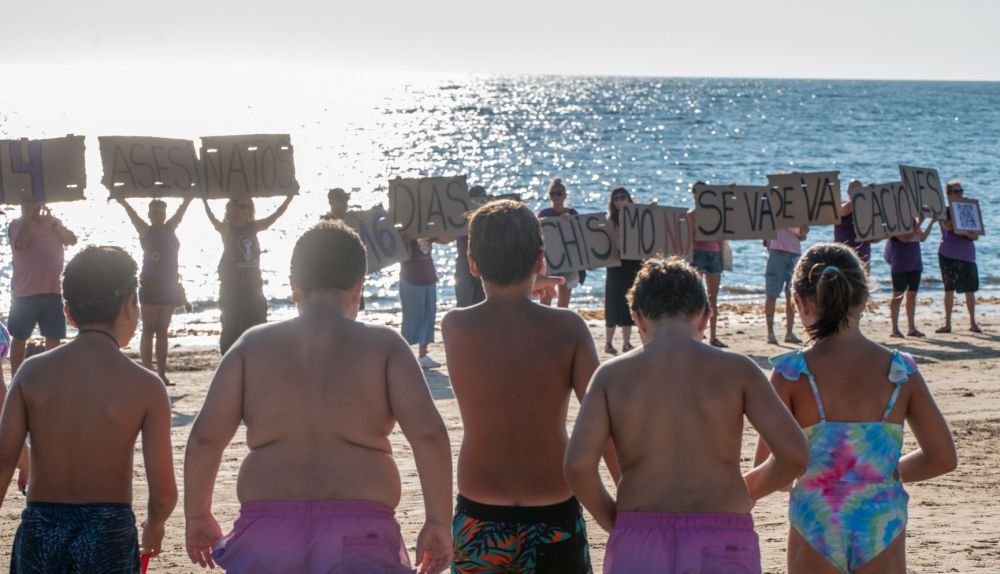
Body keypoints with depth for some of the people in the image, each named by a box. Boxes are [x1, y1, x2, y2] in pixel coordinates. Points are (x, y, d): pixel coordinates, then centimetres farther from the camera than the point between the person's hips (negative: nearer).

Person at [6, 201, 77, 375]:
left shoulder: (53, 223, 10)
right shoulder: (17, 225, -3)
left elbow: (72, 240, -3)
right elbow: (20, 244, -22)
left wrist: (53, 223, -13)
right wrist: (27, 218, -18)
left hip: (53, 291, 4)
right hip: (26, 292, -4)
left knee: (54, 337, 8)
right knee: (20, 337, 3)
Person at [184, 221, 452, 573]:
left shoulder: (253, 347, 7)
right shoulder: (383, 346, 3)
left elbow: (205, 437, 3)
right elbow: (428, 433, -7)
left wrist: (197, 516, 15)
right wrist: (438, 522, 0)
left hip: (268, 531, 2)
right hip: (359, 532, -2)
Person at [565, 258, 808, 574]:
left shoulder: (612, 375, 4)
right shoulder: (737, 370, 3)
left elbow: (578, 465, -8)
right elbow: (794, 453, -4)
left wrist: (612, 519, 9)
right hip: (722, 548, -1)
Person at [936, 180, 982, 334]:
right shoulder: (944, 211, 1)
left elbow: (976, 235, 6)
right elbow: (948, 226, -18)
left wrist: (971, 234, -15)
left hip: (967, 254, 2)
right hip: (948, 253, -2)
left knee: (970, 290, 2)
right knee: (949, 289, 0)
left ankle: (973, 322, 13)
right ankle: (947, 323, 5)